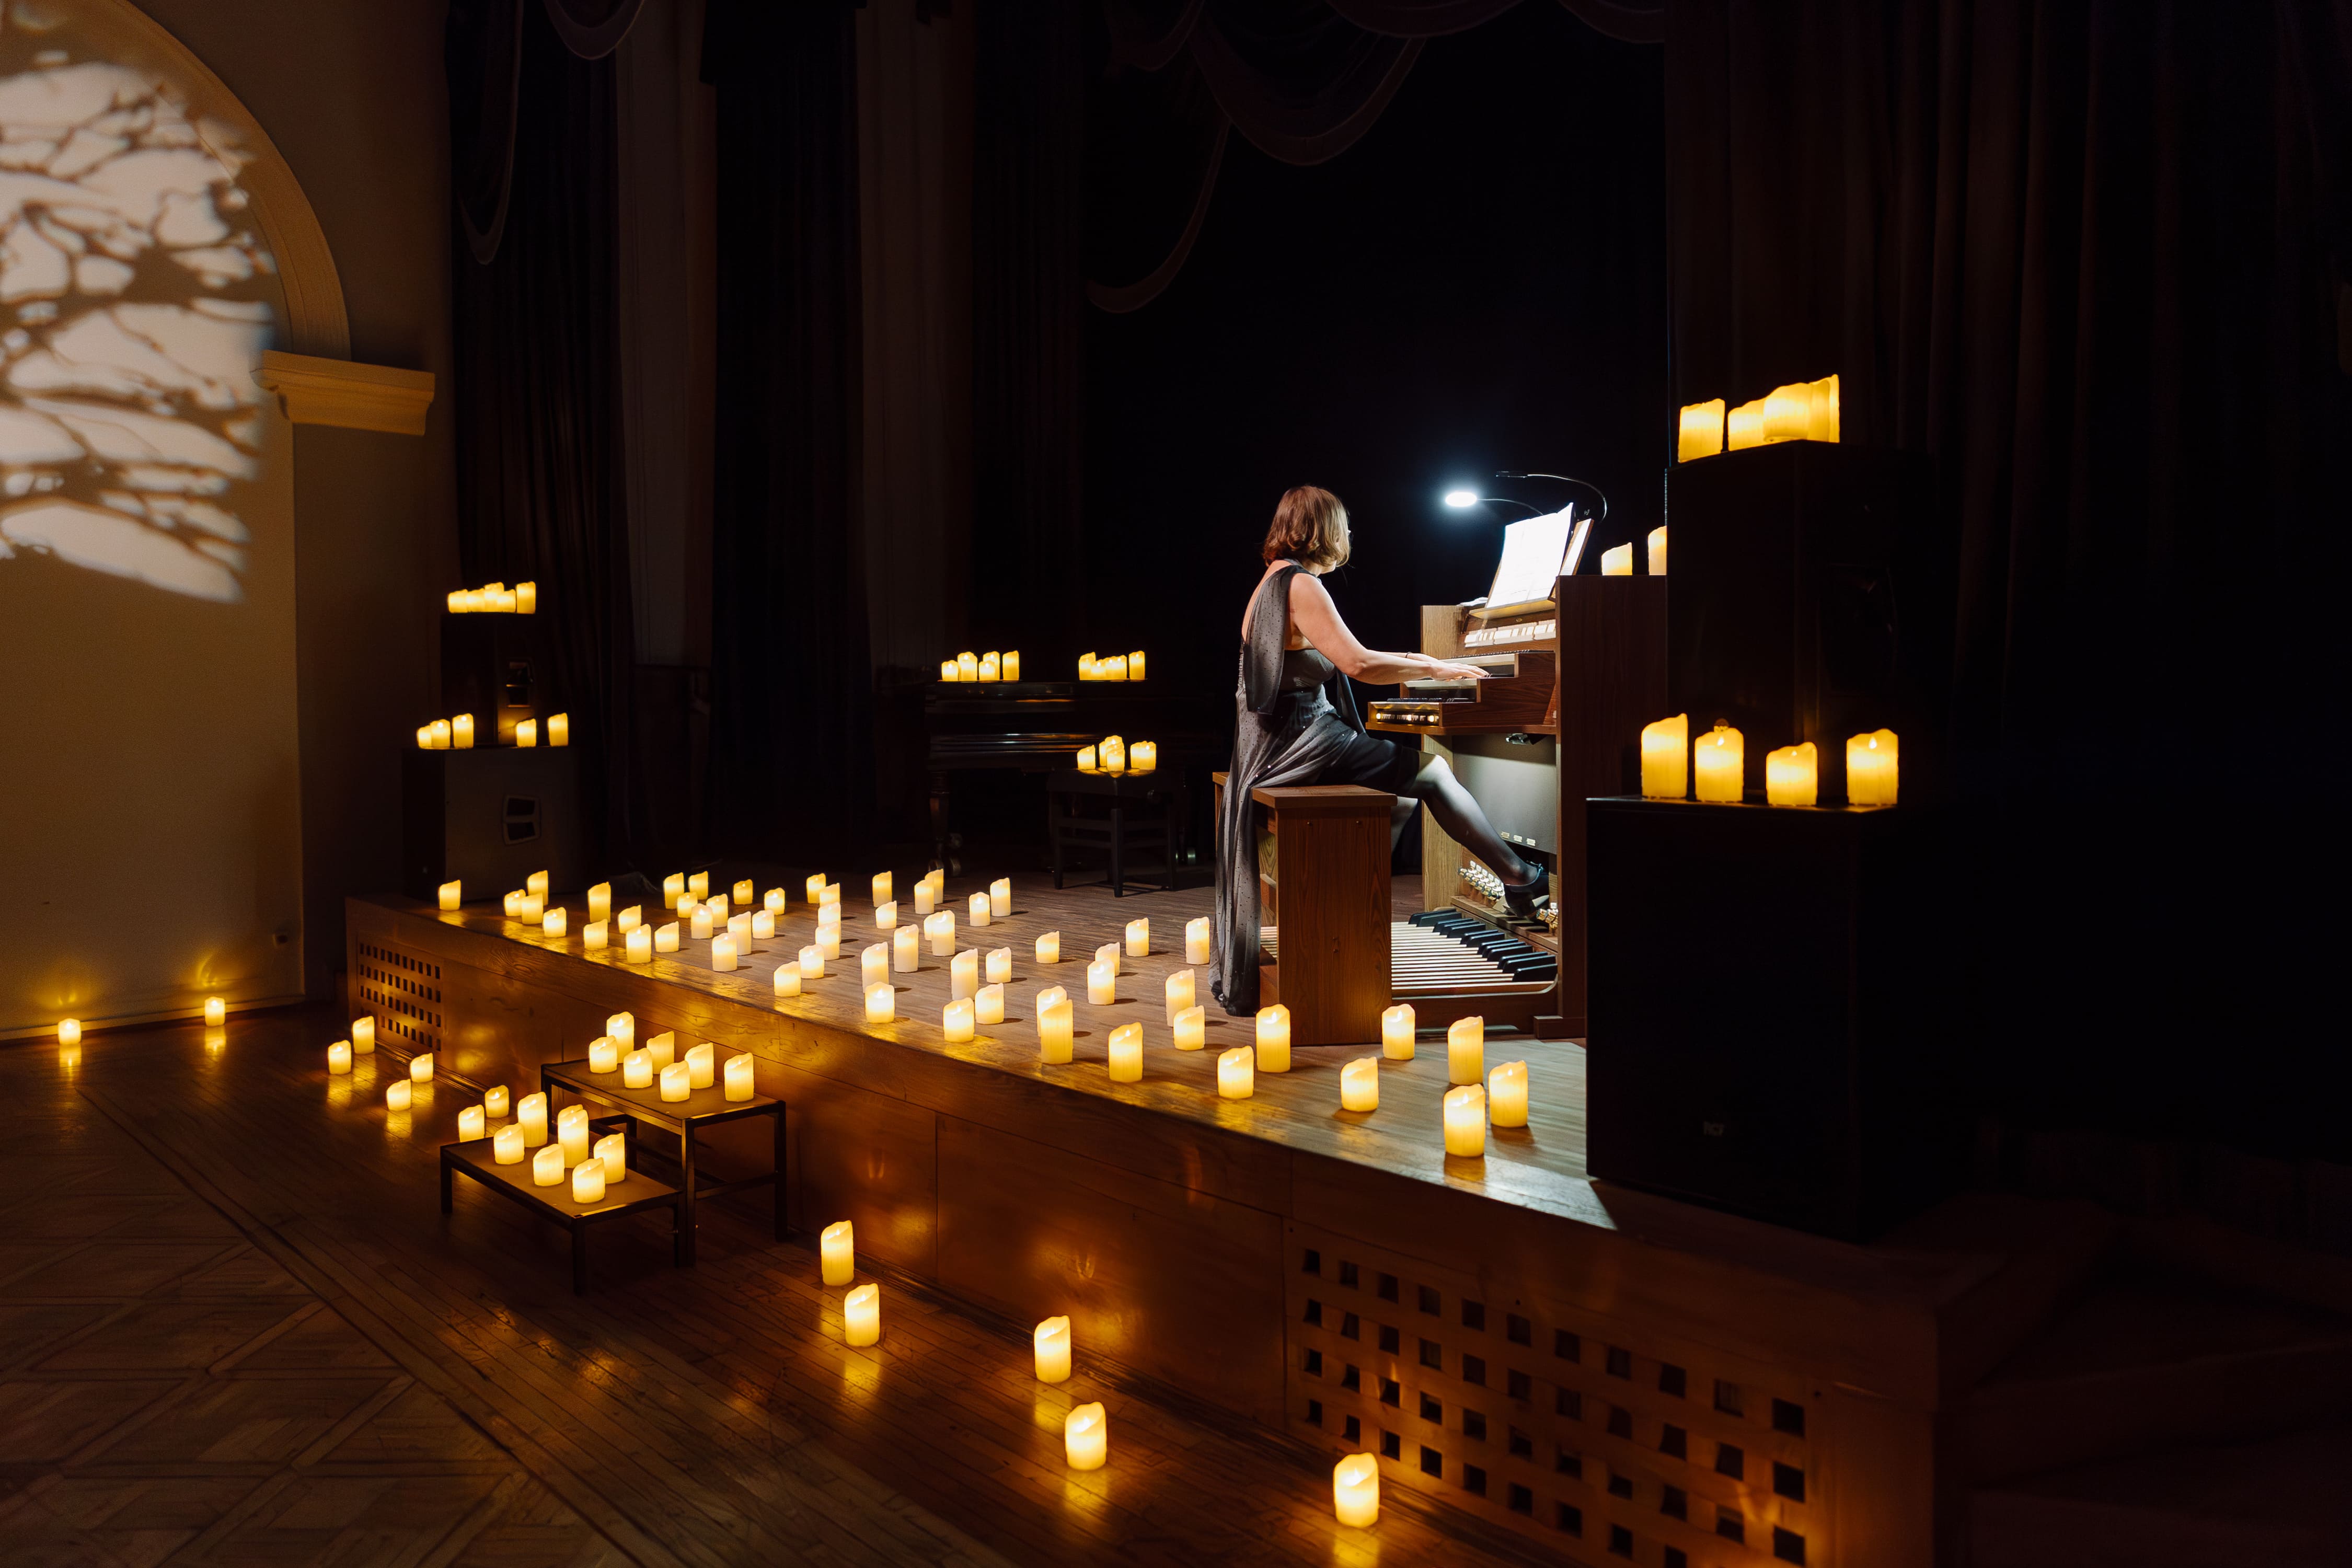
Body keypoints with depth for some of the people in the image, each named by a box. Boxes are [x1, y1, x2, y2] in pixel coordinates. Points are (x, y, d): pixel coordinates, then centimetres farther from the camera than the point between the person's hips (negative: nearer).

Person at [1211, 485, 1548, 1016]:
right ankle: (1521, 880, 8)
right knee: (1433, 770, -3)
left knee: (1404, 792, 17)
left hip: (1277, 741, 10)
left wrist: (1406, 662, 27)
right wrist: (1433, 670, -11)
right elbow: (1358, 664, -22)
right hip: (1298, 739, -10)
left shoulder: (1275, 581, 17)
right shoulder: (1302, 585, -14)